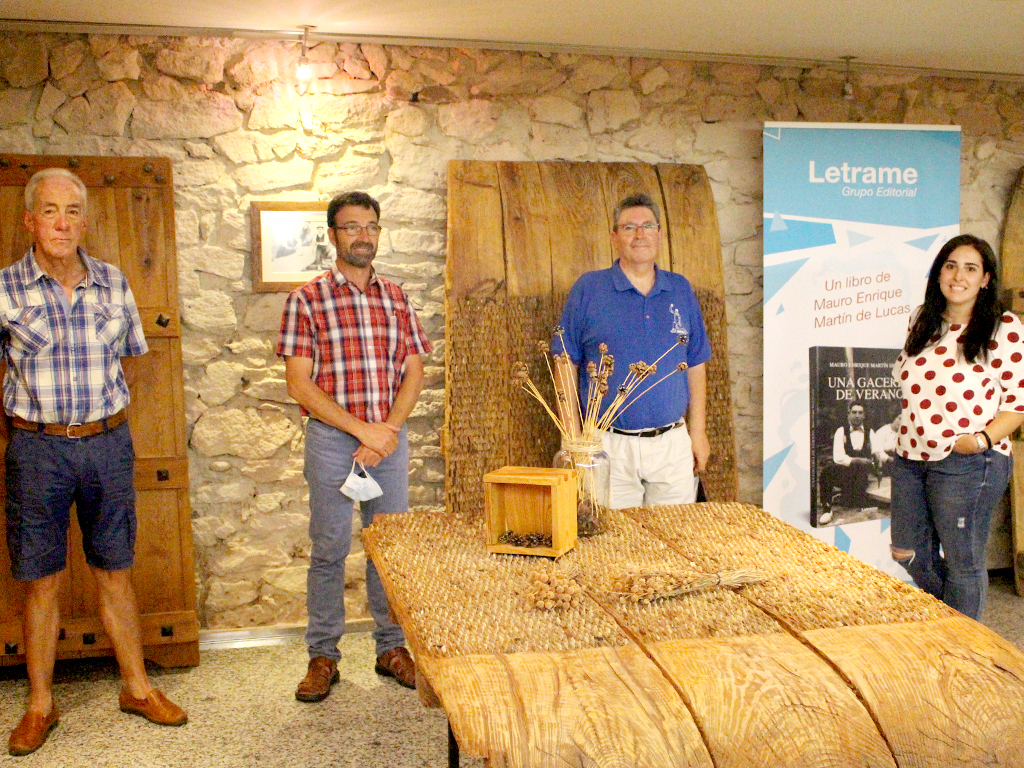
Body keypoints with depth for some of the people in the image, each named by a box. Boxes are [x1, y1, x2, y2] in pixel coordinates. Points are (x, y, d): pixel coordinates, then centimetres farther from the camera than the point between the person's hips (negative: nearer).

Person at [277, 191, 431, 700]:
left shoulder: (396, 298, 10)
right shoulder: (307, 299, -2)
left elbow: (414, 372, 8)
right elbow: (300, 385, -7)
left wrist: (389, 430, -9)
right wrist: (364, 430, -13)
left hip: (390, 437, 3)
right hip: (332, 438, -3)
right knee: (329, 550, 3)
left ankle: (392, 648, 22)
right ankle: (323, 656, 17)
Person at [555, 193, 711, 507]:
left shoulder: (681, 290, 9)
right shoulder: (588, 289, 0)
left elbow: (695, 365, 13)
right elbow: (567, 365, 0)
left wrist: (698, 431, 9)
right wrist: (573, 439, -5)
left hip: (673, 445, 3)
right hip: (609, 446, -2)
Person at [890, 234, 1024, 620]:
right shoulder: (923, 321, 10)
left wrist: (984, 438, -22)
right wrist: (910, 436, 11)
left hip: (967, 463, -6)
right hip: (911, 457, 6)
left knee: (962, 563, 6)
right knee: (908, 553, 14)